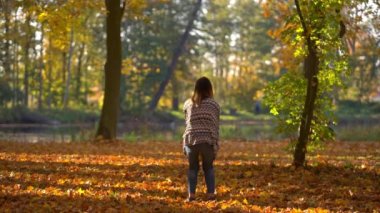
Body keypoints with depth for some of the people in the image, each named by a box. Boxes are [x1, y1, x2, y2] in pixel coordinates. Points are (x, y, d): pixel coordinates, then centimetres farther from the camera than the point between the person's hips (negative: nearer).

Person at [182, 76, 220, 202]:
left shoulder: (188, 104, 8)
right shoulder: (214, 104, 4)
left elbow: (187, 122, 10)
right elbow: (215, 127, 2)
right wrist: (216, 146, 3)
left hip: (190, 140, 1)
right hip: (207, 141, -1)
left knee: (192, 168, 15)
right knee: (208, 167, 16)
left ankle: (191, 195, 7)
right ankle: (211, 194, 9)